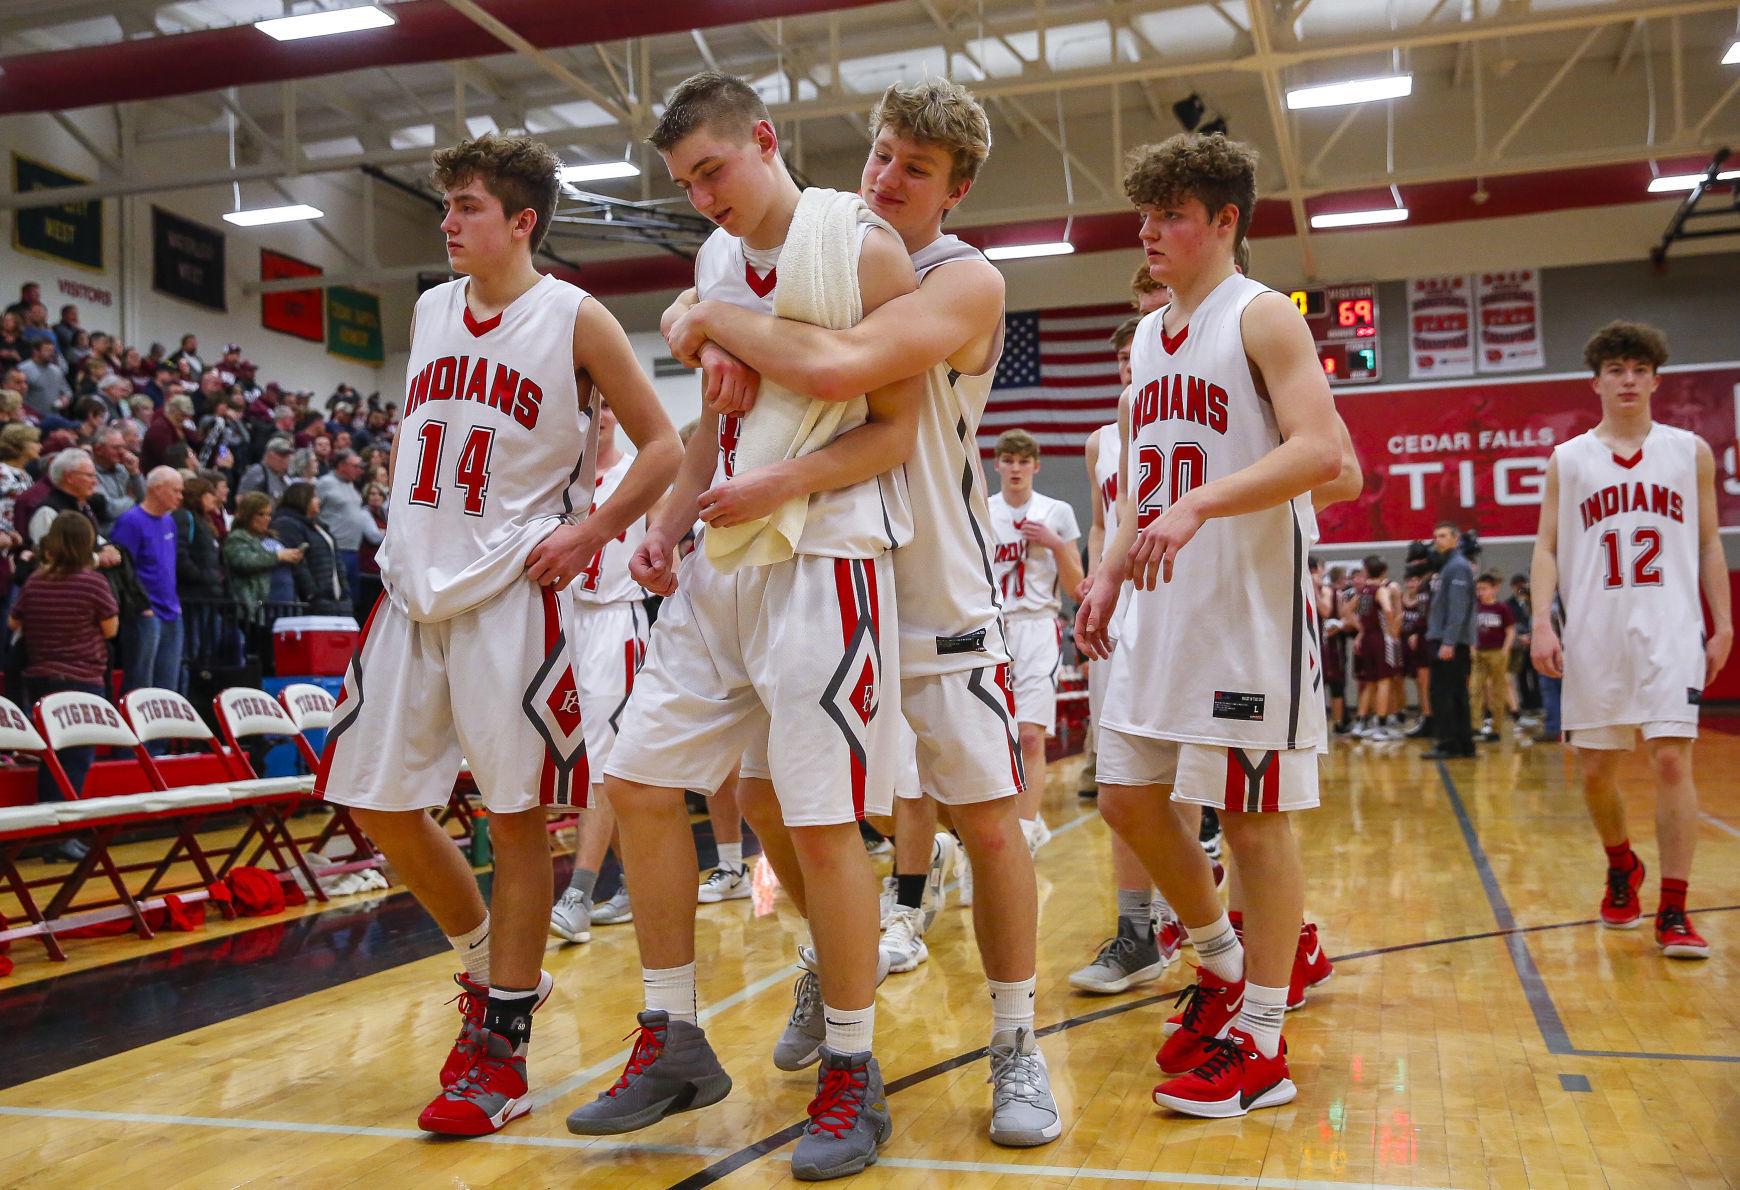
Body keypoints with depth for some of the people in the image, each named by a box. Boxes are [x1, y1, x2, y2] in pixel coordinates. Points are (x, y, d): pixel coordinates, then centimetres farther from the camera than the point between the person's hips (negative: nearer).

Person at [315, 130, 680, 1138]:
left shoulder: (576, 319, -4)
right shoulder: (431, 311, 14)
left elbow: (664, 447, -3)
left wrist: (587, 535, -12)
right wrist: (404, 536, 14)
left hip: (512, 594, -6)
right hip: (415, 587, 7)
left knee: (517, 813, -3)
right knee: (380, 800, 7)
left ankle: (503, 1044, 10)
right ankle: (492, 969, 29)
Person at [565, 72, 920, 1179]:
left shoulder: (862, 246, -6)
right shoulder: (715, 260, 14)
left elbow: (897, 429, -8)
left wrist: (776, 488, -20)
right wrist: (671, 522, 8)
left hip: (825, 561, -7)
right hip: (719, 567, 7)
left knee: (822, 819, -6)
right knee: (640, 782, 6)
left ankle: (853, 1071, 12)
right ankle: (674, 1044, 20)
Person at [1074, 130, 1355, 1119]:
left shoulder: (1261, 317, -6)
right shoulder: (1148, 339, 17)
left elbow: (1321, 452, -20)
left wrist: (1201, 504, -30)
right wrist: (1109, 577, 13)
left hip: (1251, 603, -8)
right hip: (1164, 608, 8)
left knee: (1254, 814, -2)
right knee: (1132, 797, 10)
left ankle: (1261, 1045, 10)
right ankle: (1223, 965, 31)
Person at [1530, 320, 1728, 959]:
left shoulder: (1691, 452, 9)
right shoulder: (1567, 459, 7)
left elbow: (1710, 546, 11)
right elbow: (1546, 547, 5)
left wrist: (1722, 626, 6)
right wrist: (1542, 622, -7)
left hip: (1670, 630, -1)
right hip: (1594, 636, 1)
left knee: (1671, 760, -11)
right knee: (1596, 770, 7)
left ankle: (1673, 911, -4)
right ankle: (1622, 868, 34)